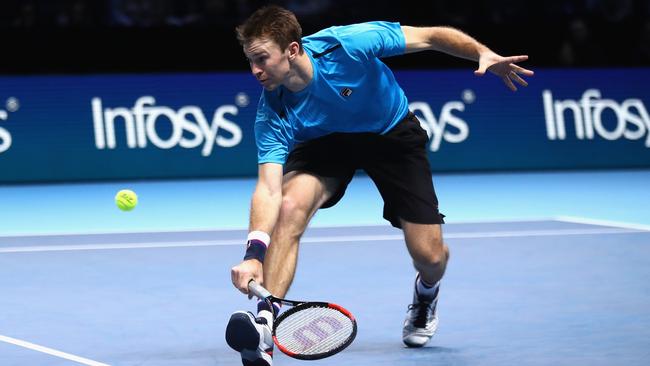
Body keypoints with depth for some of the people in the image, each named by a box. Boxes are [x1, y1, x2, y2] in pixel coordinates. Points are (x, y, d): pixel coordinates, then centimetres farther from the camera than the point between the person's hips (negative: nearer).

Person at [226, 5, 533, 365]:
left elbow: (430, 37, -23)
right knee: (290, 206, -31)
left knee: (430, 255, -6)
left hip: (392, 133, -1)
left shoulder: (347, 44, -35)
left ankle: (426, 292, 34)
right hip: (325, 142, 1)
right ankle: (265, 324, -30)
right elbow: (269, 189, -36)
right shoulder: (272, 113, -29)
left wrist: (484, 54, -37)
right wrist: (255, 253, -52)